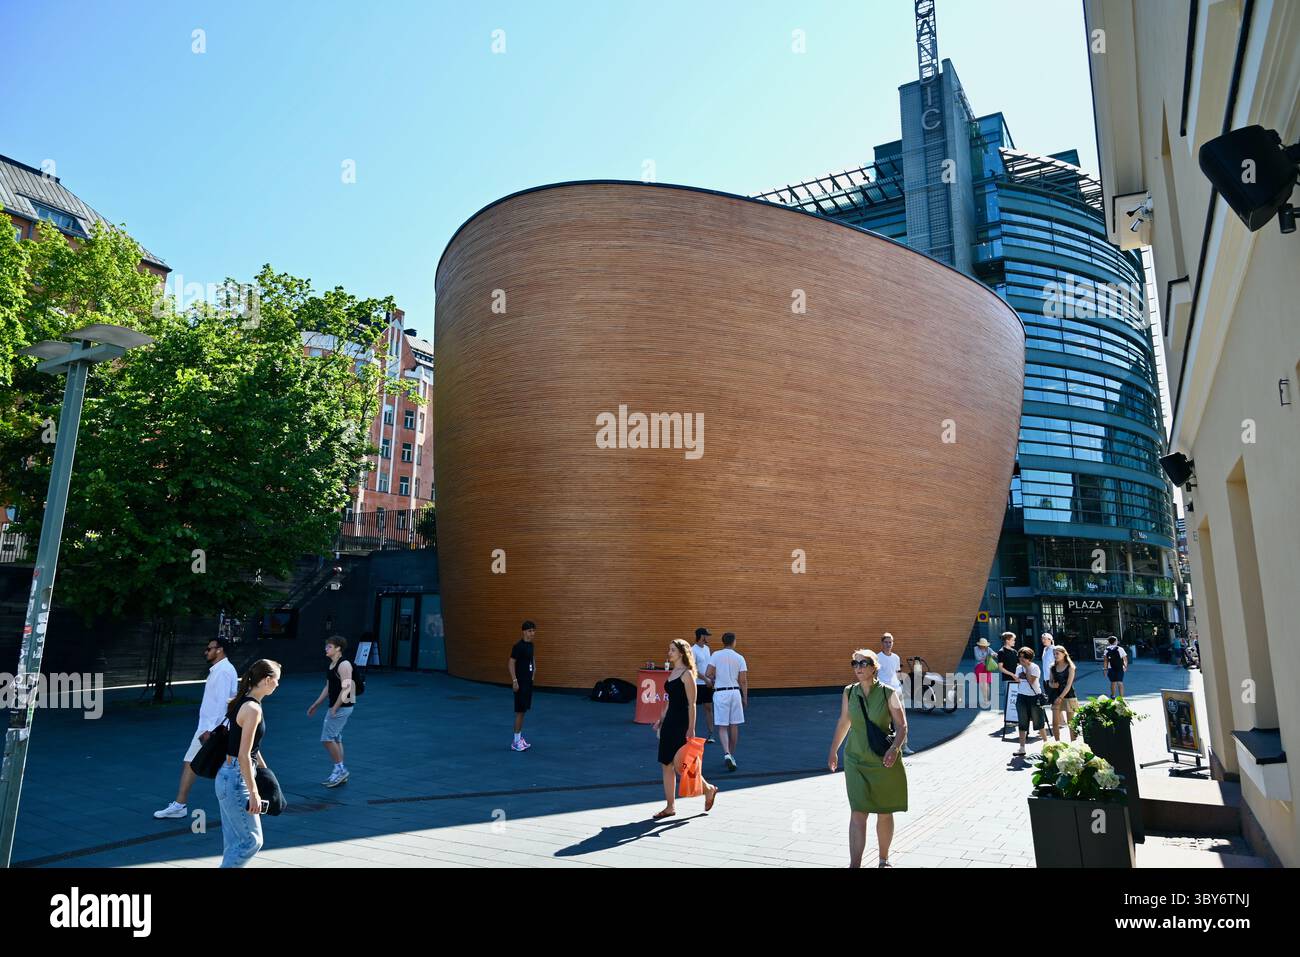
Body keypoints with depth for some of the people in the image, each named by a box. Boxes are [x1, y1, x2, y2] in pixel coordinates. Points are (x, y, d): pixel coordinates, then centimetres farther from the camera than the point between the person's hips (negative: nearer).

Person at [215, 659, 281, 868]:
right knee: (251, 841, 0)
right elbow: (243, 756, -22)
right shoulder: (253, 709, -20)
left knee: (234, 842, 16)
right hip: (236, 779, -10)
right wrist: (254, 793, -19)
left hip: (228, 777, 10)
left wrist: (264, 769, 28)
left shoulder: (242, 702, 9)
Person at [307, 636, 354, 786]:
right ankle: (340, 773, 21)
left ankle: (340, 769, 1)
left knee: (327, 738, -10)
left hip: (342, 707, -10)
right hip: (335, 707, 10)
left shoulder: (344, 665, -16)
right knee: (335, 739, 13)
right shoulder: (330, 665, 14)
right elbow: (328, 687, 22)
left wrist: (335, 708, -21)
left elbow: (346, 688, -21)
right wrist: (315, 705, 21)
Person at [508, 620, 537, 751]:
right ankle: (516, 742, 1)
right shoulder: (518, 646, -18)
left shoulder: (530, 644, 8)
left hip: (528, 681, 9)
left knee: (524, 711, 12)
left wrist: (534, 667, 16)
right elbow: (511, 663, -19)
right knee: (520, 711, -5)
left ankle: (519, 738, 20)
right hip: (520, 682, -8)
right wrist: (514, 680, -22)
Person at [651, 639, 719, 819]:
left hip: (682, 723, -9)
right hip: (669, 722, 9)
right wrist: (661, 720, 18)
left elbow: (692, 704, -14)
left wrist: (691, 729, -17)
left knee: (680, 765, -6)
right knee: (667, 765, 8)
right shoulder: (672, 673, 12)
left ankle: (708, 789, 16)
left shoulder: (687, 674, -12)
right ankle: (670, 807, 16)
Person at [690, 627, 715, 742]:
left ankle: (710, 735, 13)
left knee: (708, 708, 8)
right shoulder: (693, 650, -14)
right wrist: (705, 679, -18)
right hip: (697, 684, -7)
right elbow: (693, 669, -18)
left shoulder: (707, 648, 10)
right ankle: (691, 734, 11)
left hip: (707, 684, 7)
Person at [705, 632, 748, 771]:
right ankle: (731, 755, 22)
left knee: (722, 727, 1)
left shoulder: (715, 655, -3)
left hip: (720, 693, -1)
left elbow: (709, 674, -9)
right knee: (734, 725, 13)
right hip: (735, 692, 2)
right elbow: (743, 680, 0)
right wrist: (745, 698, 9)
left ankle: (727, 754, -17)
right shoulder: (739, 657, 1)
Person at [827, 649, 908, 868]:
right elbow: (843, 722, 11)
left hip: (885, 761, -1)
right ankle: (855, 864, -5)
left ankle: (884, 860, 34)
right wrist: (833, 750, 17)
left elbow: (902, 725, -10)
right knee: (857, 813, -7)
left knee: (884, 813, 14)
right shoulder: (849, 692, -3)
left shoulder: (888, 693, -11)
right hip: (856, 761, 1)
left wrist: (895, 748, -28)